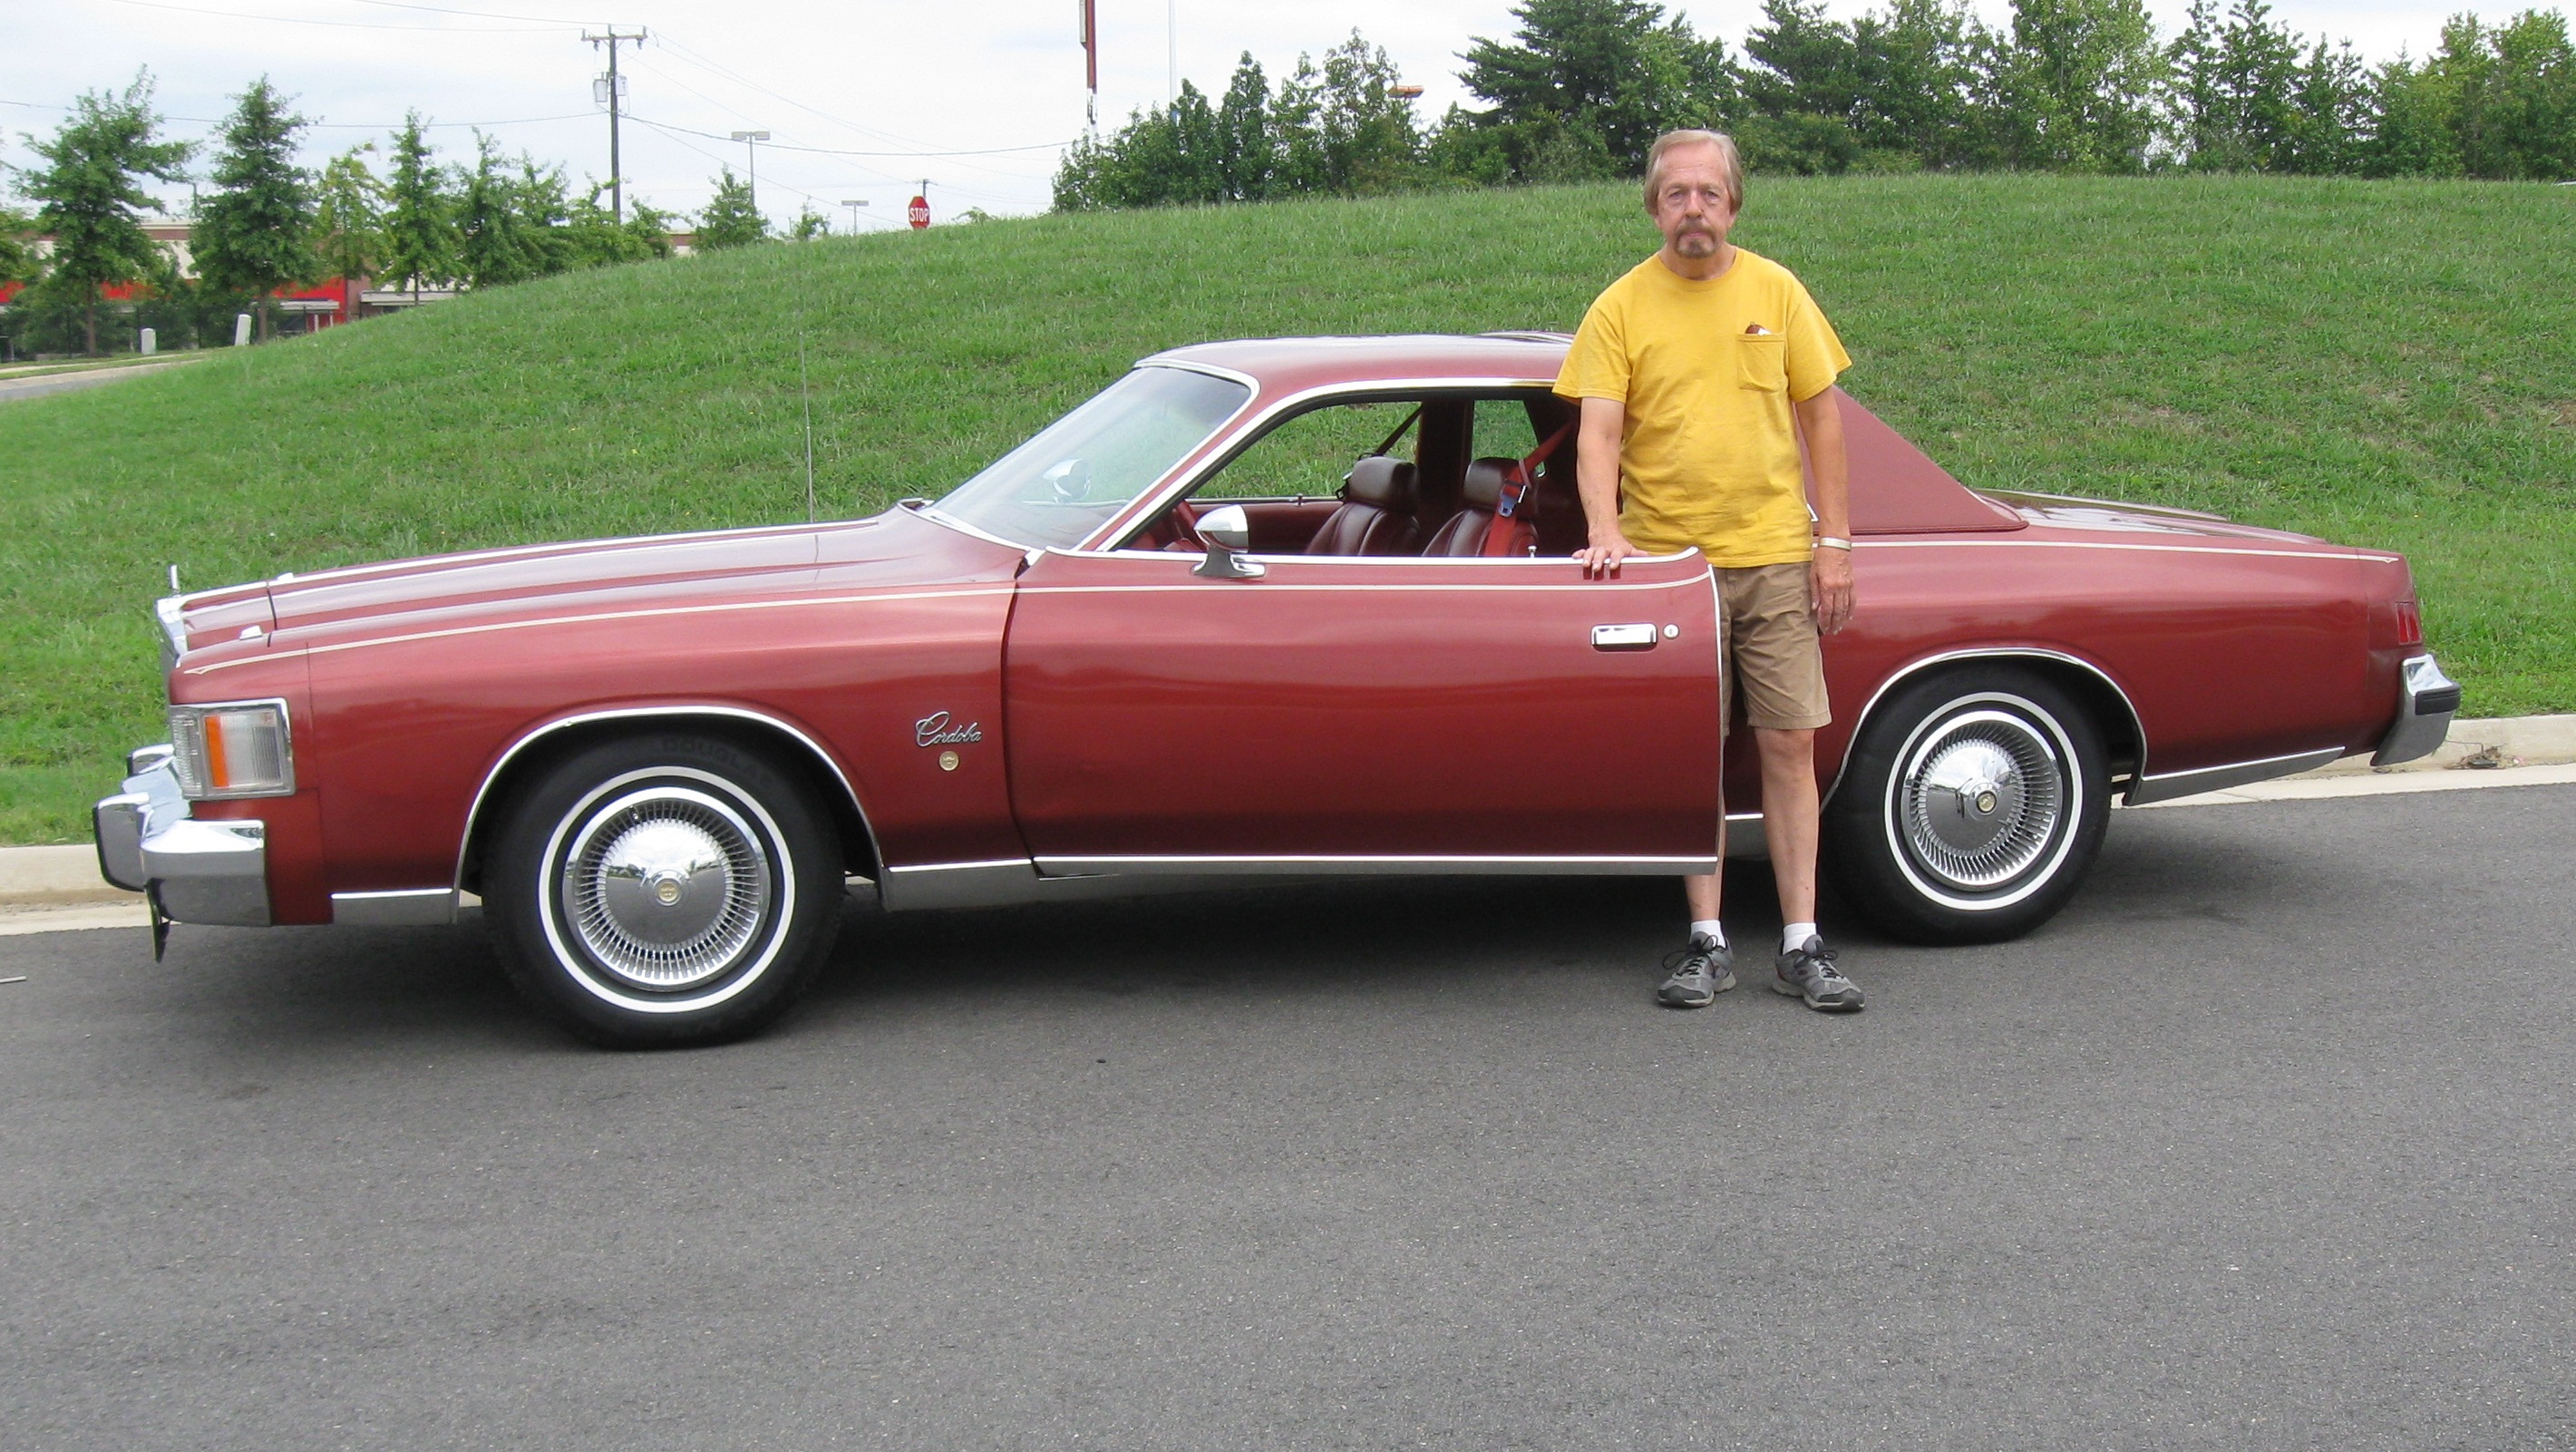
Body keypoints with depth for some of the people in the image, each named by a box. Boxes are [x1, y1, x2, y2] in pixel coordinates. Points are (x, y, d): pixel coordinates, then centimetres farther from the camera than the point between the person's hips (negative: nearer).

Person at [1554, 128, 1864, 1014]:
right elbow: (1598, 435, -5)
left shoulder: (1777, 293, 6)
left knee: (1790, 746, 1)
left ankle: (1802, 948, 8)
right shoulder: (1620, 309, 1)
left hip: (1774, 558, 1)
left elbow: (1821, 419, 8)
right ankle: (1706, 944, 13)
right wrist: (1605, 531, -22)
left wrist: (1834, 542, 2)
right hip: (1666, 563, -1)